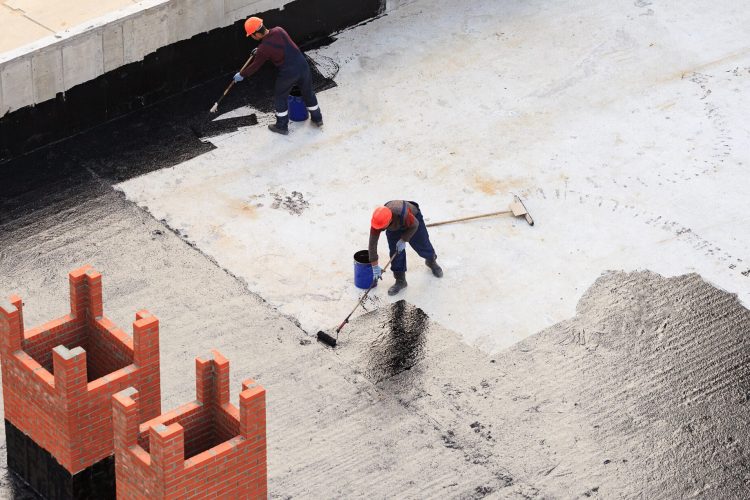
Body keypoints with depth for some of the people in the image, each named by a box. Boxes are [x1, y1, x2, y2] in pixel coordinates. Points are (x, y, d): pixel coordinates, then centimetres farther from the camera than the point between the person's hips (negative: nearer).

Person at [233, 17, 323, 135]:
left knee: (280, 98, 19)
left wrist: (242, 75, 14)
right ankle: (317, 118, 44)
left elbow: (255, 66, -3)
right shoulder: (279, 31, -5)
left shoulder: (264, 49, -19)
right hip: (303, 65, 5)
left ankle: (282, 126, 31)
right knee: (308, 93, 26)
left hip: (288, 73, -5)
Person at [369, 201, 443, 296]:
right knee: (395, 252, -7)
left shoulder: (404, 214, -48)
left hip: (413, 219, -2)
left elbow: (414, 225, -24)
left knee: (422, 245, 13)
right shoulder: (377, 220, -36)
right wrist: (375, 266, -27)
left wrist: (404, 240, -23)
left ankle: (431, 261, 46)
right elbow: (372, 243, -28)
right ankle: (400, 281, 10)